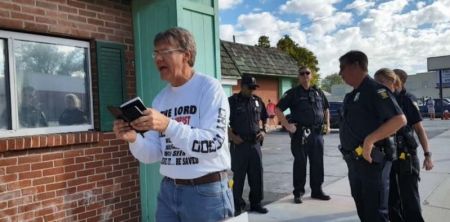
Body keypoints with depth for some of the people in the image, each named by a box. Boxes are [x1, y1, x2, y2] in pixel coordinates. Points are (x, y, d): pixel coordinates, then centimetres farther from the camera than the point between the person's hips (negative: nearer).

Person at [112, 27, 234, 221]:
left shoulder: (209, 87, -10)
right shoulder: (160, 98, 7)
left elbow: (213, 143, -21)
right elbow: (153, 155, 4)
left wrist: (167, 125, -30)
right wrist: (133, 139, -15)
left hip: (206, 192, -5)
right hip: (168, 190, 6)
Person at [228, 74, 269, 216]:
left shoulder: (257, 101, 11)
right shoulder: (232, 101, -5)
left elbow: (263, 118, 23)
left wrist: (263, 131, 7)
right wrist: (232, 136, -16)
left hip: (255, 143, 5)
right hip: (239, 144, -5)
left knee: (257, 174, 9)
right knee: (238, 176, 3)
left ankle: (255, 203, 23)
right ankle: (237, 205, 16)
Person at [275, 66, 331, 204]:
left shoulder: (318, 92, 13)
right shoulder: (293, 93, -2)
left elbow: (326, 108, 26)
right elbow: (278, 109, -5)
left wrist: (327, 124, 14)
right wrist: (287, 125, -11)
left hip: (317, 133, 4)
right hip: (301, 134, -4)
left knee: (317, 163, 11)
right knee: (300, 163, 2)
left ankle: (317, 191, 24)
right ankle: (298, 193, 13)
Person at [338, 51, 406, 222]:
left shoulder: (375, 90, -13)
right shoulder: (352, 95, 14)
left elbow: (400, 119, -22)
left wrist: (370, 140, -26)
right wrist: (349, 154, 13)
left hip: (372, 161, -9)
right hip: (354, 162, 9)